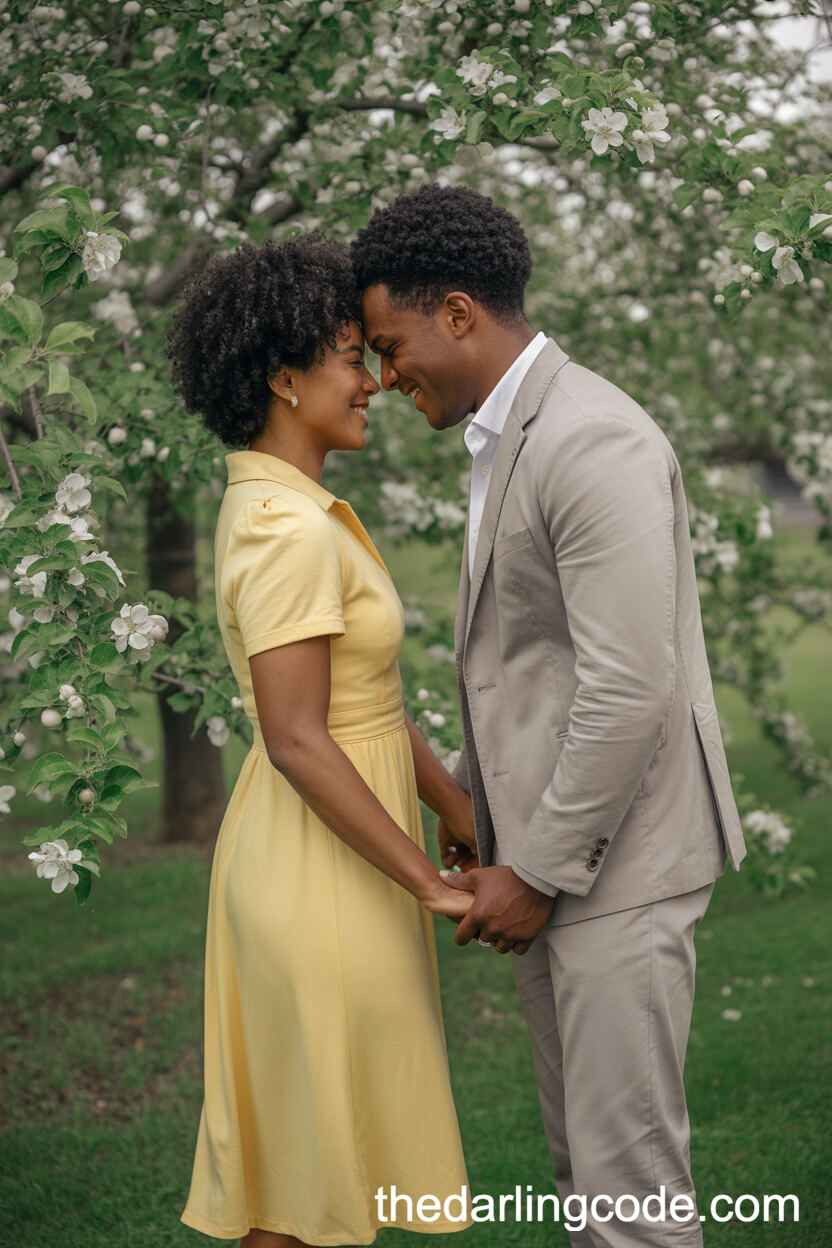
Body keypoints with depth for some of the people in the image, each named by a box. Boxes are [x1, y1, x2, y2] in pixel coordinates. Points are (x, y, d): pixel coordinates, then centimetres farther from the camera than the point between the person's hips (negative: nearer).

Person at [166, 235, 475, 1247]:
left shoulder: (273, 508, 9)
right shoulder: (292, 533, -22)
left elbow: (360, 693, 13)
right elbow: (297, 741, -25)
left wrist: (470, 820, 14)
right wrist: (432, 888, -20)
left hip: (306, 849, 10)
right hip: (324, 873, -10)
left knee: (296, 1139, 18)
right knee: (318, 1166, 4)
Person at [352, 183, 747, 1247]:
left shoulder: (595, 441, -20)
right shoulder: (509, 440, 13)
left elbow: (632, 690, -24)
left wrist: (536, 872, -18)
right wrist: (476, 797, 18)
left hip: (614, 858, -10)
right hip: (544, 844, 10)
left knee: (627, 1160, -3)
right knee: (577, 1150, 16)